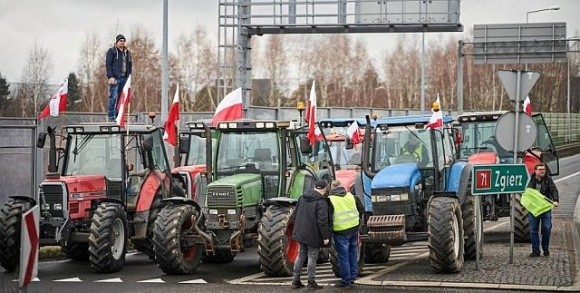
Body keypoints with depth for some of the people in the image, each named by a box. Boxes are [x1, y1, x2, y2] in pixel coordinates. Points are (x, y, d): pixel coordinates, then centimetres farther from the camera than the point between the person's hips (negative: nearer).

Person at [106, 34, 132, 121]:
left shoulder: (127, 52, 18)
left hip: (124, 78, 6)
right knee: (113, 97, -9)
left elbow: (130, 65, 22)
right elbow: (108, 64, -5)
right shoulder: (111, 51, 1)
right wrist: (110, 77, -14)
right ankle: (111, 117, -8)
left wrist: (129, 76, 11)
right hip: (115, 78, -6)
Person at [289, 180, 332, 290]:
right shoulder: (321, 202, -16)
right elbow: (322, 220, -22)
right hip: (313, 235, -7)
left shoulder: (302, 198, 7)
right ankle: (311, 282, 9)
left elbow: (295, 214, 15)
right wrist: (325, 236, -18)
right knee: (312, 257, 3)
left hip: (301, 233, 7)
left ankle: (295, 281, 17)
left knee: (301, 256, 15)